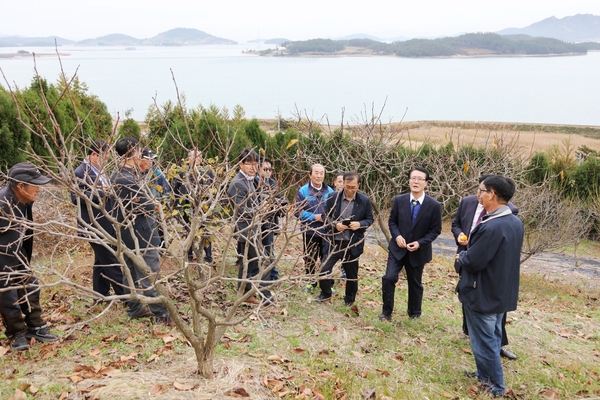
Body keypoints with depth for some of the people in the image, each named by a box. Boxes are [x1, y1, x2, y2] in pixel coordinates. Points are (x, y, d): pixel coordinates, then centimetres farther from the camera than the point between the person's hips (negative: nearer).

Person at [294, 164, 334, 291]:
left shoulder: (329, 191, -1)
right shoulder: (303, 191, -8)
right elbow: (297, 211, -9)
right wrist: (314, 217, -17)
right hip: (310, 231, -1)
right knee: (310, 258, 14)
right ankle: (311, 282, 31)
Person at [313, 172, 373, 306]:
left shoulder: (365, 201, -5)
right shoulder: (333, 197, -5)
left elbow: (370, 219, 4)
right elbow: (326, 216, 5)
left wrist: (360, 224, -17)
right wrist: (335, 225, -14)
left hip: (353, 244, -1)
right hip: (335, 241, 1)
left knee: (351, 273, 12)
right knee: (324, 269, 1)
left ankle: (350, 299, 35)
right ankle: (325, 293, 28)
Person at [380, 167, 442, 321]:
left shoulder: (434, 205, -11)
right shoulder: (399, 200, -5)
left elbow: (435, 230, -6)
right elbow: (392, 221, 4)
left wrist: (420, 243, -18)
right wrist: (397, 236, -14)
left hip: (418, 251, -1)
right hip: (398, 248, 1)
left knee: (415, 283, 14)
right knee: (389, 278, -12)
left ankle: (414, 314, 34)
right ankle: (386, 312, 5)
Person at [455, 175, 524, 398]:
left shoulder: (491, 227, -31)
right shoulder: (516, 223, 0)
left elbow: (472, 262, -27)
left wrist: (461, 256, -6)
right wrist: (471, 248, 5)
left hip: (482, 295, -9)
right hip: (502, 293, 9)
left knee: (483, 341, 9)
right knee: (492, 338, 23)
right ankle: (486, 375, 38)